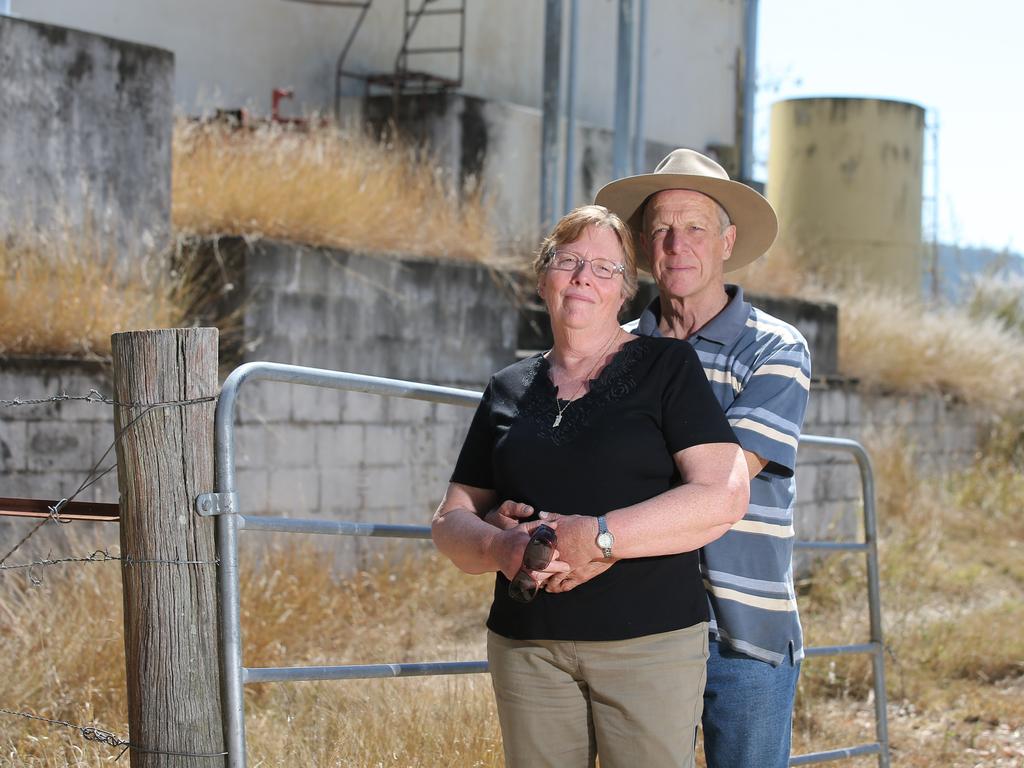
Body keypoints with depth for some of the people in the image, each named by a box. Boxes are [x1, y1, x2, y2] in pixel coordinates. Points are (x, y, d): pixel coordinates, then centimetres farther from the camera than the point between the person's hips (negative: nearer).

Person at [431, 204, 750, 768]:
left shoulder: (668, 367, 2)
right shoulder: (508, 390, 14)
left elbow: (724, 495, -10)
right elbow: (451, 519, 13)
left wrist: (598, 537, -19)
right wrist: (498, 547, -11)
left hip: (650, 642, -3)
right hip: (527, 647, 4)